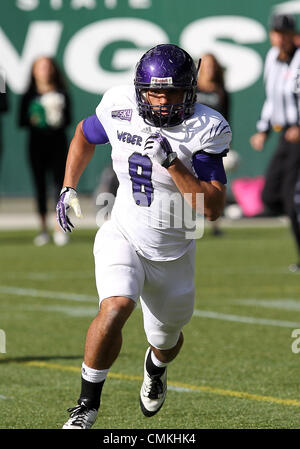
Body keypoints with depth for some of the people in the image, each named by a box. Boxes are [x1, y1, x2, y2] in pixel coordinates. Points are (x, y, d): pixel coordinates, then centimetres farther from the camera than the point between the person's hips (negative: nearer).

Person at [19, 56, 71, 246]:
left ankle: (60, 229, -5)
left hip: (58, 143, -1)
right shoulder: (29, 96, 6)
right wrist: (32, 120, -15)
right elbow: (22, 121, 5)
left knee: (60, 182, -8)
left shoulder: (61, 95, 6)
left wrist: (58, 119, -18)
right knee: (40, 185, 2)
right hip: (37, 143, 1)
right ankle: (44, 229, 9)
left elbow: (68, 120, 3)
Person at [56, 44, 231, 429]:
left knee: (166, 340, 20)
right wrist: (68, 188, 6)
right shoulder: (119, 108, -13)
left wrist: (172, 163, -35)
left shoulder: (204, 130, -20)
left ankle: (155, 369, 60)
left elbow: (213, 208, -26)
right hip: (123, 238, 0)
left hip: (172, 254, 1)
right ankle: (87, 405, -13)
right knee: (116, 307, -29)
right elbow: (85, 134, 12)